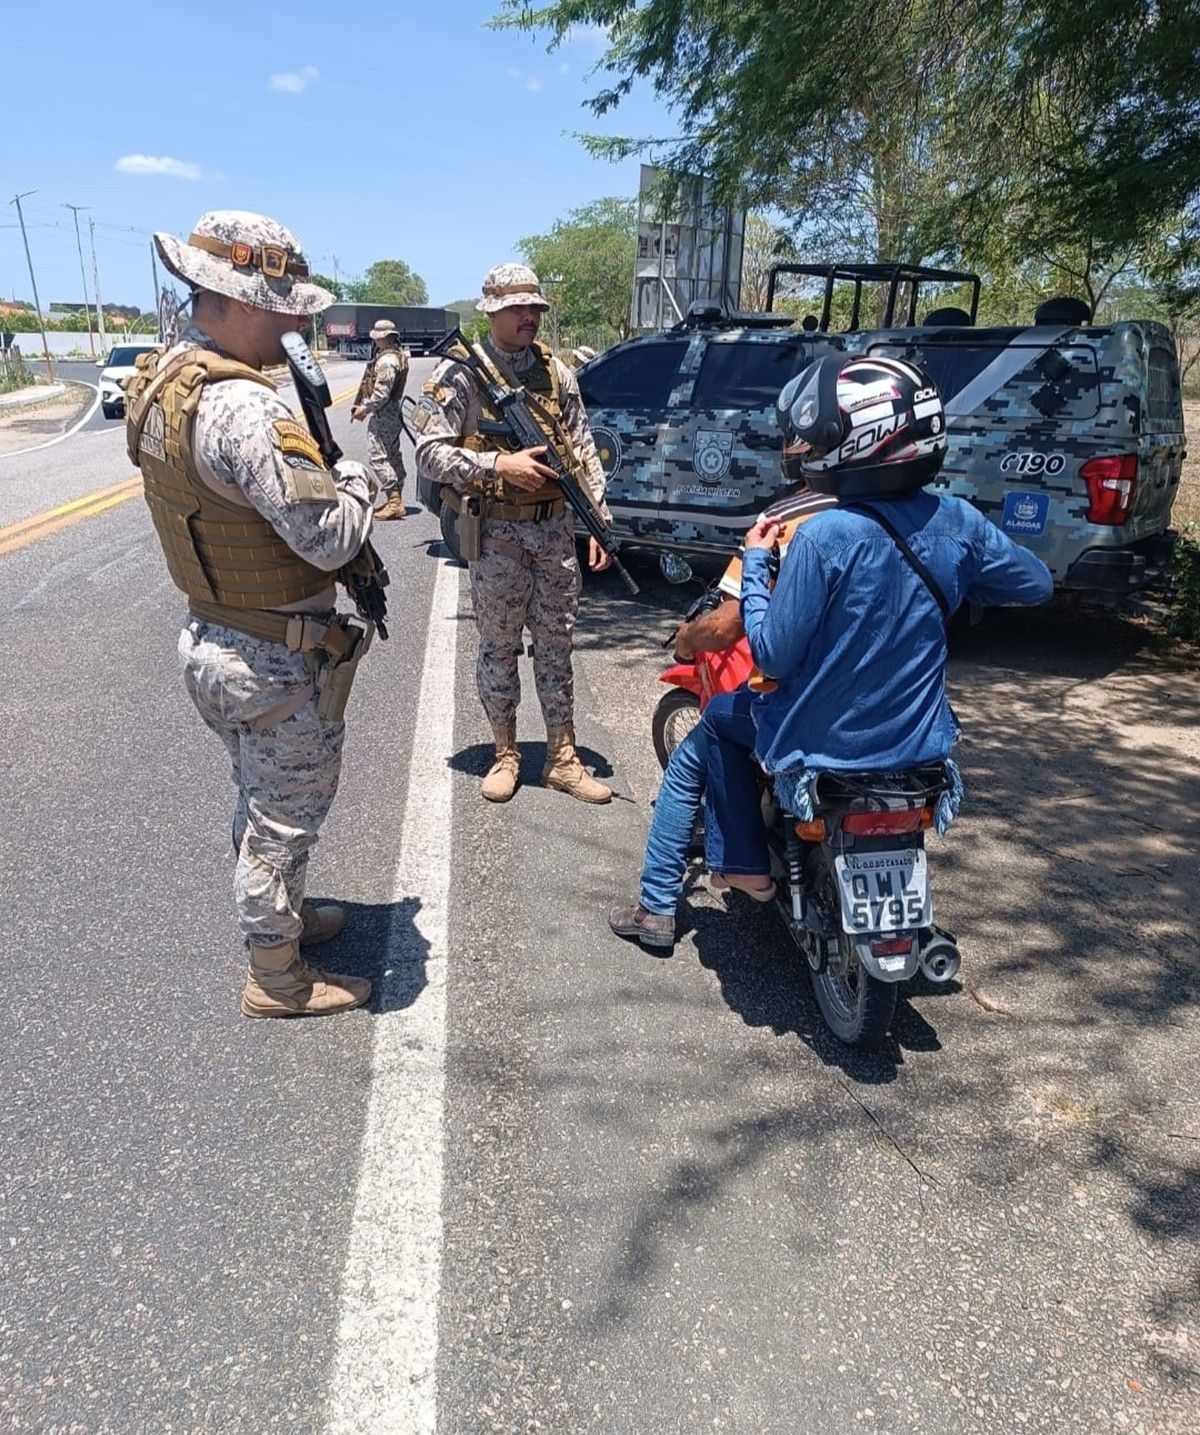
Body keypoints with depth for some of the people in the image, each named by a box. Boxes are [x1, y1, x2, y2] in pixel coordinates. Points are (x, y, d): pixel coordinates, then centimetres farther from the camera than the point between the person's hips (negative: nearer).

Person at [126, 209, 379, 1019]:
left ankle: (279, 916, 46)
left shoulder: (160, 382, 4)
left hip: (214, 641, 9)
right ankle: (279, 979, 26)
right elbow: (331, 538, -28)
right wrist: (360, 481, -9)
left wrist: (314, 468, -1)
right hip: (278, 664, -9)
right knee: (287, 816, 8)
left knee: (263, 801, 26)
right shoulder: (243, 409, -27)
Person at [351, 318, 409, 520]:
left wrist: (365, 409, -13)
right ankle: (396, 500, 20)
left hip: (382, 415, -11)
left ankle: (394, 501, -12)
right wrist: (363, 406, 13)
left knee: (378, 457, -9)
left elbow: (382, 393, -23)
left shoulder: (386, 360, -18)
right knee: (393, 456, 13)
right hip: (392, 414, 11)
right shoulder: (397, 356, 14)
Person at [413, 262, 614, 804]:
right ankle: (505, 754, 22)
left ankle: (562, 758, 19)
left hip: (555, 526, 4)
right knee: (499, 645, 7)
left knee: (556, 645, 9)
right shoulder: (460, 373, -4)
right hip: (496, 530, -4)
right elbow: (429, 453, -10)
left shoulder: (556, 372, 10)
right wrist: (500, 464, -20)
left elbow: (583, 451, 11)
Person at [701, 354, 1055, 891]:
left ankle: (743, 864, 26)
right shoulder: (956, 521, -9)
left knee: (721, 715, 23)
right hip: (922, 741, 5)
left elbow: (774, 656, -20)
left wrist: (754, 562, -8)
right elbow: (1037, 582, 7)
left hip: (827, 747, -5)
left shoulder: (824, 537, -26)